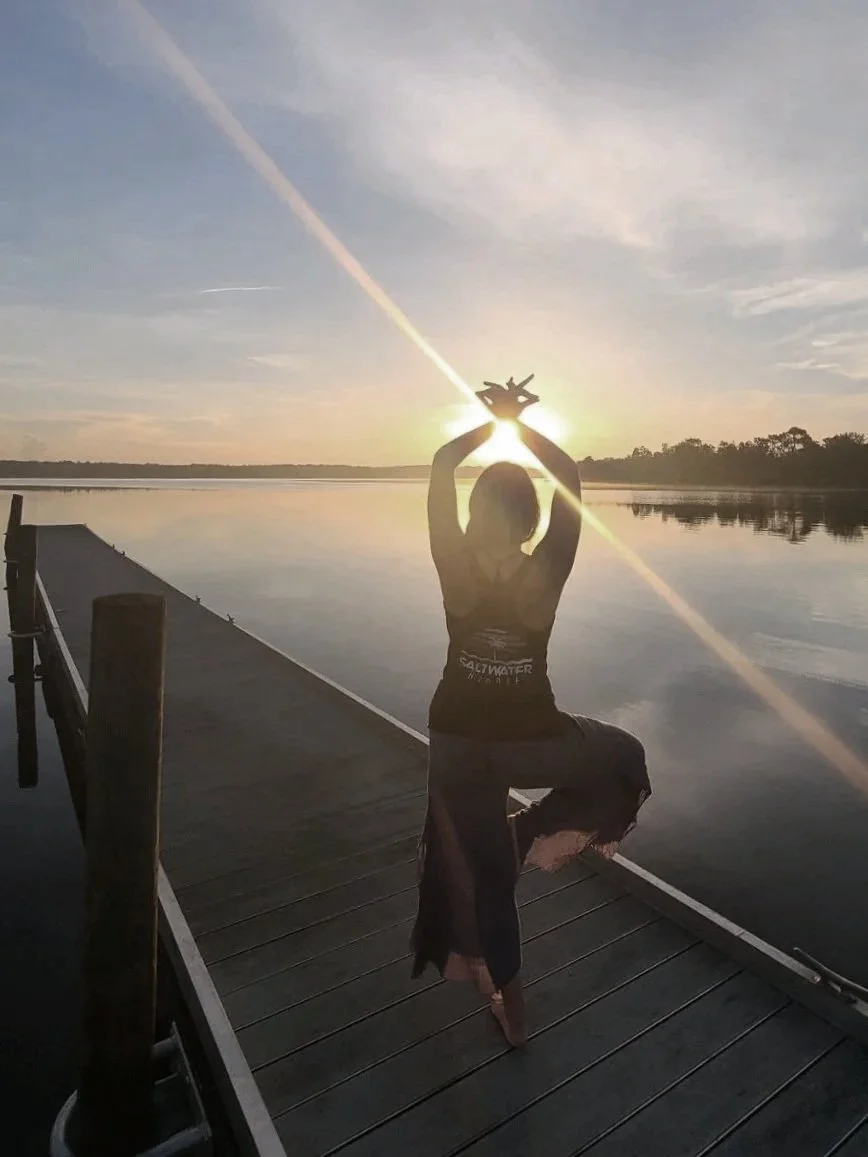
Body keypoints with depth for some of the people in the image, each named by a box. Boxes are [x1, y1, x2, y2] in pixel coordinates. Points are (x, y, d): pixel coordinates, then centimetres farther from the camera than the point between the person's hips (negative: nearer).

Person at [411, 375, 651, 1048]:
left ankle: (510, 1004, 35)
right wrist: (522, 423, -2)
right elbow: (570, 477, -8)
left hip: (459, 741, 2)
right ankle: (535, 832, 17)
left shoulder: (456, 570, -17)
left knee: (484, 869, 19)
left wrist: (495, 421, 1)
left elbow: (442, 465, -7)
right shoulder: (545, 576, -19)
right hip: (533, 741, -2)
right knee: (624, 758, 27)